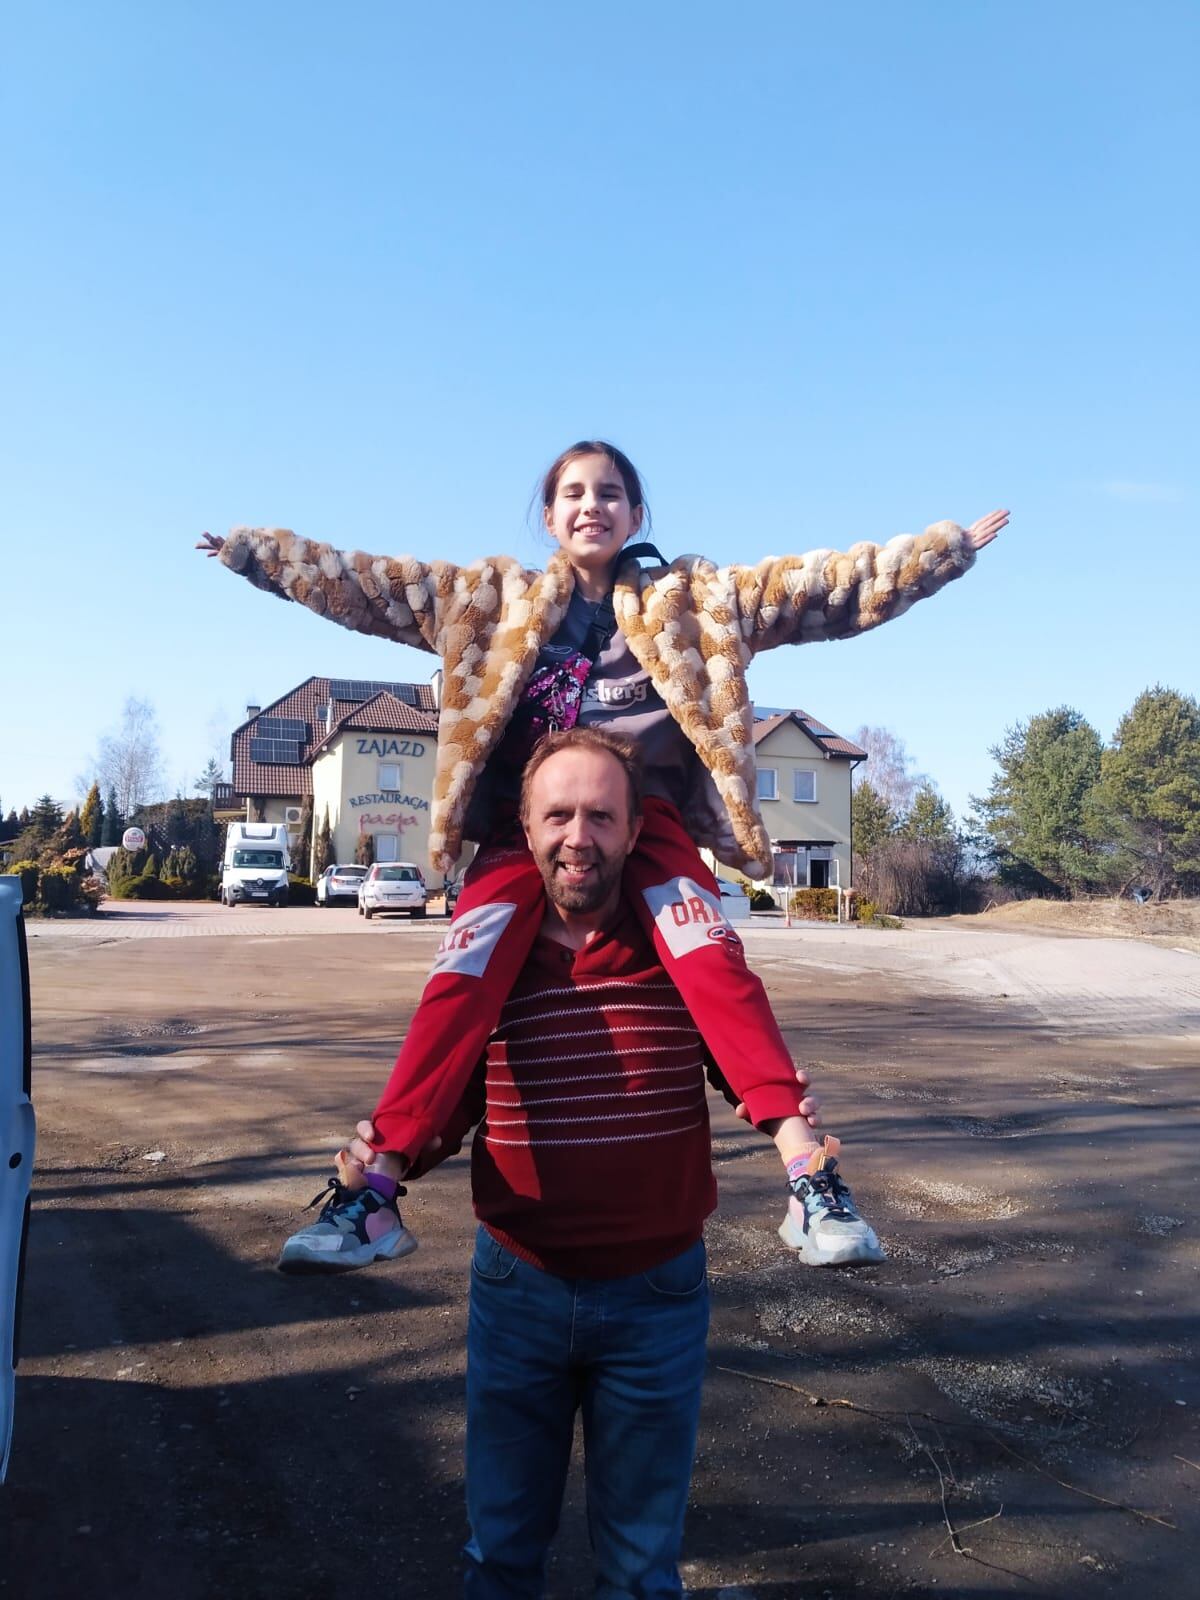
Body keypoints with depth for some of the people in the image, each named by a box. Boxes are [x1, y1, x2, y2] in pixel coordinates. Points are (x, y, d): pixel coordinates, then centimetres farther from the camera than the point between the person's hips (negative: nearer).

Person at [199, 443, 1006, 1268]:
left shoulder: (690, 598, 12)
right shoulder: (498, 598, 15)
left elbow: (825, 584, 9)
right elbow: (367, 582, 13)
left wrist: (949, 547, 5)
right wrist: (252, 549, 9)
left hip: (645, 816, 0)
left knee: (713, 958, -26)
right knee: (464, 974, -21)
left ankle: (810, 1169, -23)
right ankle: (376, 1185, -15)